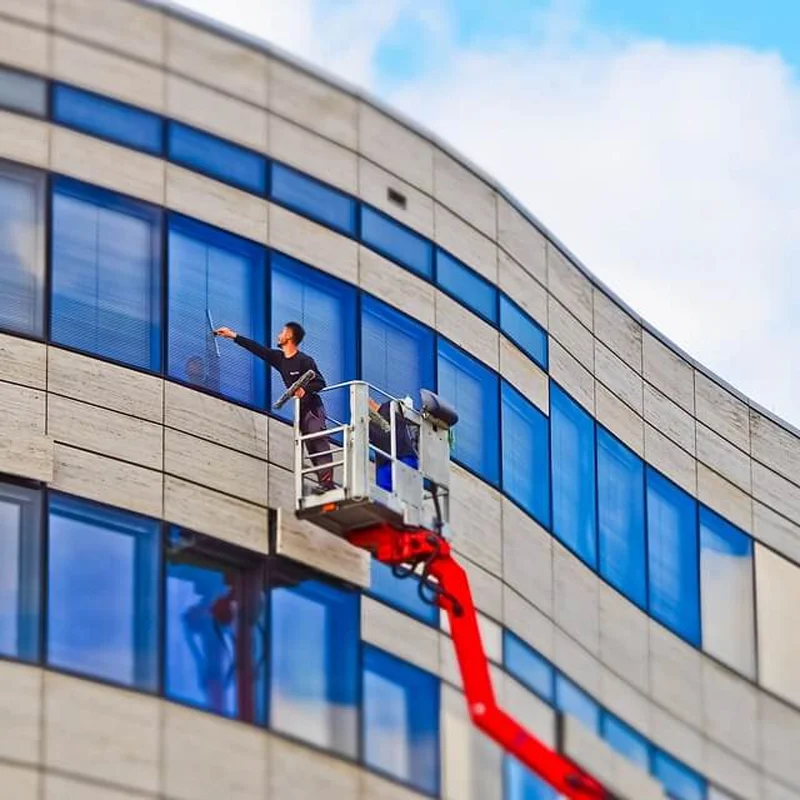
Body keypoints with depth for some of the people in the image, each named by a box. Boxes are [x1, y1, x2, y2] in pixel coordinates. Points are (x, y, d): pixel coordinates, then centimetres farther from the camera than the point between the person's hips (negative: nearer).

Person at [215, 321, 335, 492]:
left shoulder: (304, 361, -13)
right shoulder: (279, 358, 9)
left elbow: (321, 383, -13)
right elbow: (257, 349, 15)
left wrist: (305, 389, -32)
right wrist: (233, 336, 19)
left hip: (313, 408, -8)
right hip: (300, 410, 8)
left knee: (319, 443, -18)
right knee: (311, 448, 1)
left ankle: (327, 482, -27)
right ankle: (324, 483, -2)